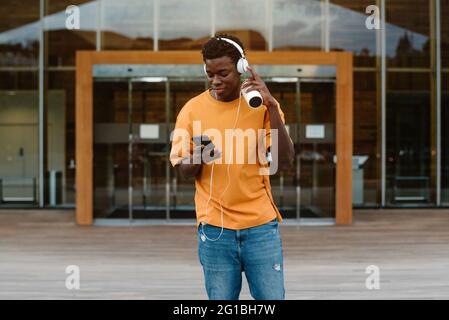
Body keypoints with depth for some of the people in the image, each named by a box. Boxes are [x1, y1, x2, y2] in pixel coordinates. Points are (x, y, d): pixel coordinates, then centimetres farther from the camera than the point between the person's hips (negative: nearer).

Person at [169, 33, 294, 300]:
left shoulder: (262, 105, -1)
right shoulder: (193, 109, 0)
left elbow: (285, 162, -10)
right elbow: (183, 171, 4)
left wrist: (271, 107, -18)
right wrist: (197, 157, -19)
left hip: (261, 225, 0)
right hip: (214, 228, 0)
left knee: (272, 297, 4)